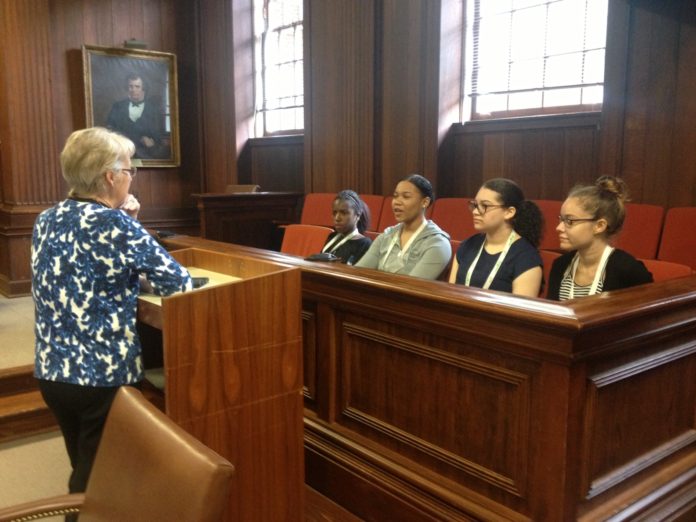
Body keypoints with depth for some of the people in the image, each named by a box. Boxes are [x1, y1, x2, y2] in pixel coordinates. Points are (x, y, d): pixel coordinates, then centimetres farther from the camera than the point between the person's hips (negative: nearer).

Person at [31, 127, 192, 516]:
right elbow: (179, 284, -13)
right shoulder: (115, 224, -17)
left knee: (83, 473, 23)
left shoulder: (47, 221, 5)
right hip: (104, 378, -7)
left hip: (53, 372, 7)